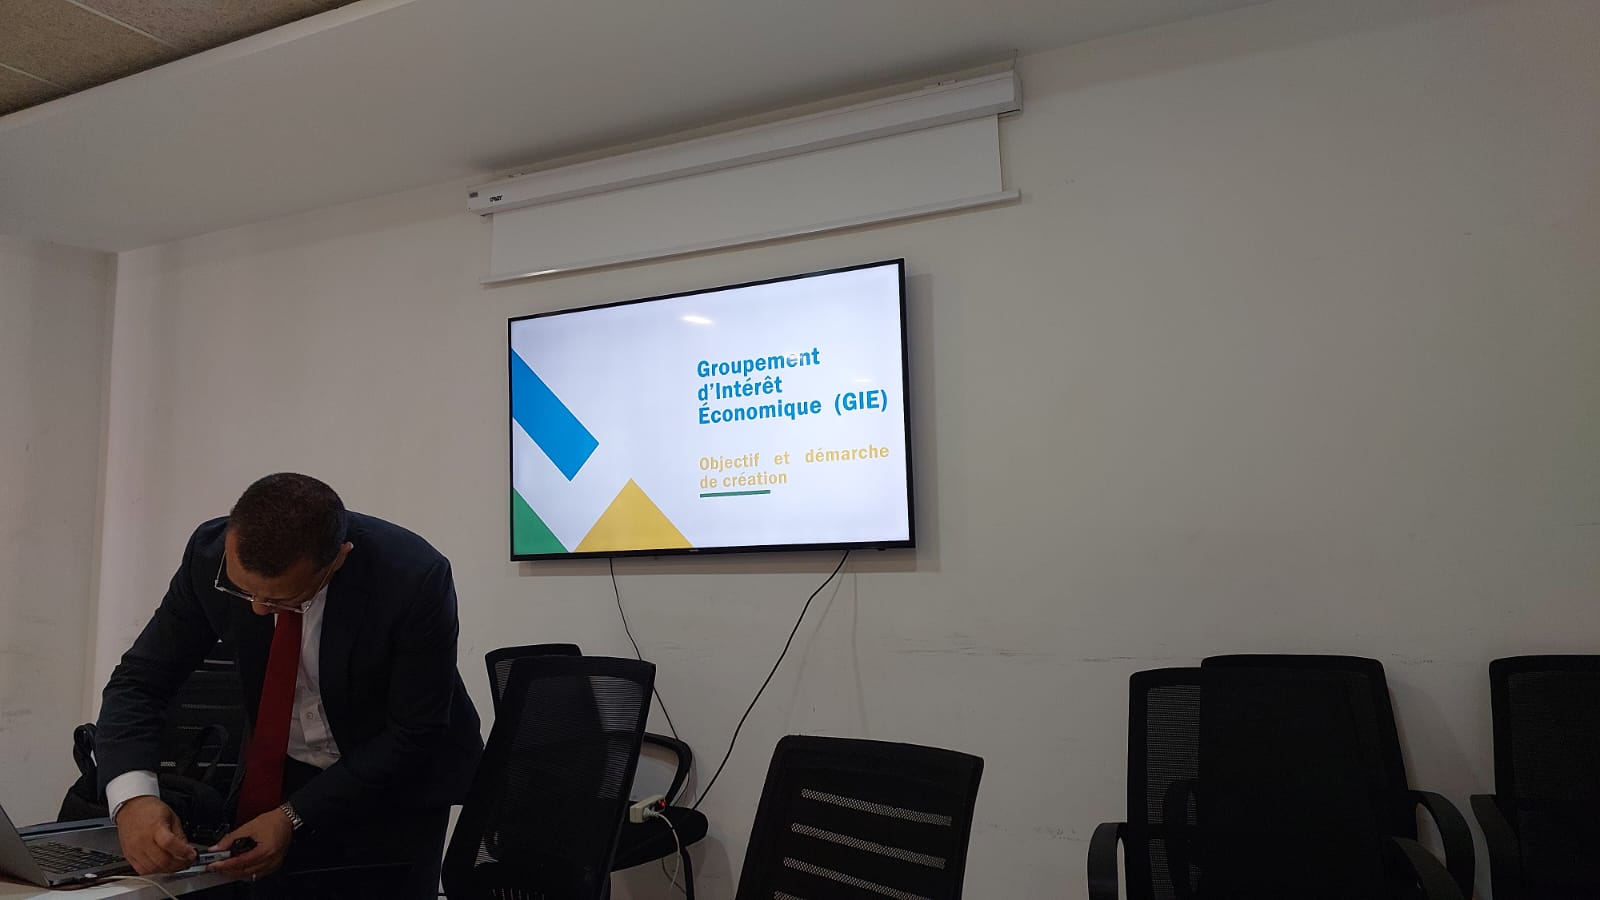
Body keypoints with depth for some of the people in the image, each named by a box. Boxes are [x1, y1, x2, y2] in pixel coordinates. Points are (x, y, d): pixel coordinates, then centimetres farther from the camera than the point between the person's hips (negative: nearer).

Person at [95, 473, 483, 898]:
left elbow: (414, 735, -22)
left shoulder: (415, 579, -31)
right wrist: (132, 797, -28)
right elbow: (139, 681, -11)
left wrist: (294, 817, -27)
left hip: (395, 789, -3)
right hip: (280, 778, 3)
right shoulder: (212, 555, -19)